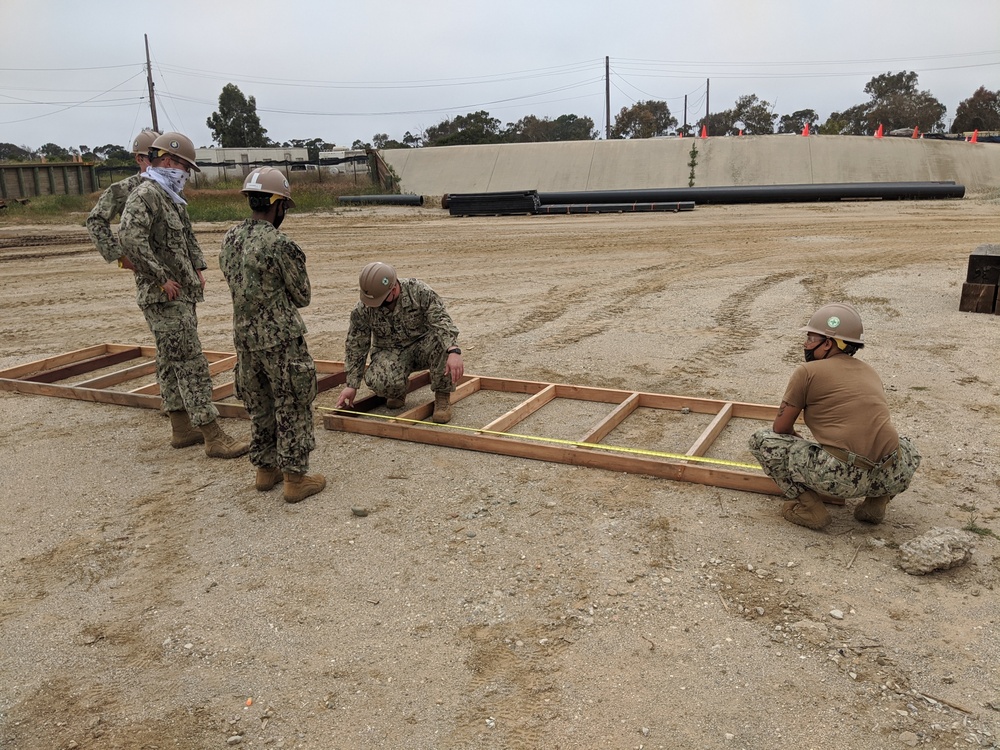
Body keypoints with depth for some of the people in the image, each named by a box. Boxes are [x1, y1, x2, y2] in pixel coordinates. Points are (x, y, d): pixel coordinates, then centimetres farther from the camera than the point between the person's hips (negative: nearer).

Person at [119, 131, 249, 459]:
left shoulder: (172, 198, 17)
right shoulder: (145, 195, -14)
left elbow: (188, 237, 30)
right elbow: (130, 238, -28)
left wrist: (198, 268, 15)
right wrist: (161, 278, -23)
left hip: (183, 294, 10)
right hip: (164, 297, -10)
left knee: (171, 363, 14)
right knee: (191, 363, -10)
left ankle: (182, 429, 23)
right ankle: (213, 437, -8)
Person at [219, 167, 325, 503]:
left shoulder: (229, 240, 5)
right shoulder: (280, 245, -17)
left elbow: (238, 285, 14)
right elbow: (302, 296, -6)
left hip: (245, 338, 7)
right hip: (281, 340, -7)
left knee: (260, 409, 18)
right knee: (292, 411, 3)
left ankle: (266, 470, 28)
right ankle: (295, 479, 9)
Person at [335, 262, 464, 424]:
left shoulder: (419, 291, -20)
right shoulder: (362, 310, -13)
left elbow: (441, 321, -30)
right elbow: (356, 347, -4)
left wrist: (454, 351, -48)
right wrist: (352, 386, -5)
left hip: (422, 347, 0)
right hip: (390, 353, 1)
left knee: (443, 341, -35)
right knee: (380, 381, -34)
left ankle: (442, 396, -14)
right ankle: (397, 391, 6)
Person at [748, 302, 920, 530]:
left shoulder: (807, 371, 4)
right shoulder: (870, 373, 22)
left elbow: (780, 429, 10)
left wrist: (802, 446, 32)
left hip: (839, 477, -5)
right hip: (890, 477, 6)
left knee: (761, 441, 10)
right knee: (908, 447, 41)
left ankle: (808, 505, 1)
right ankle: (877, 501, 15)